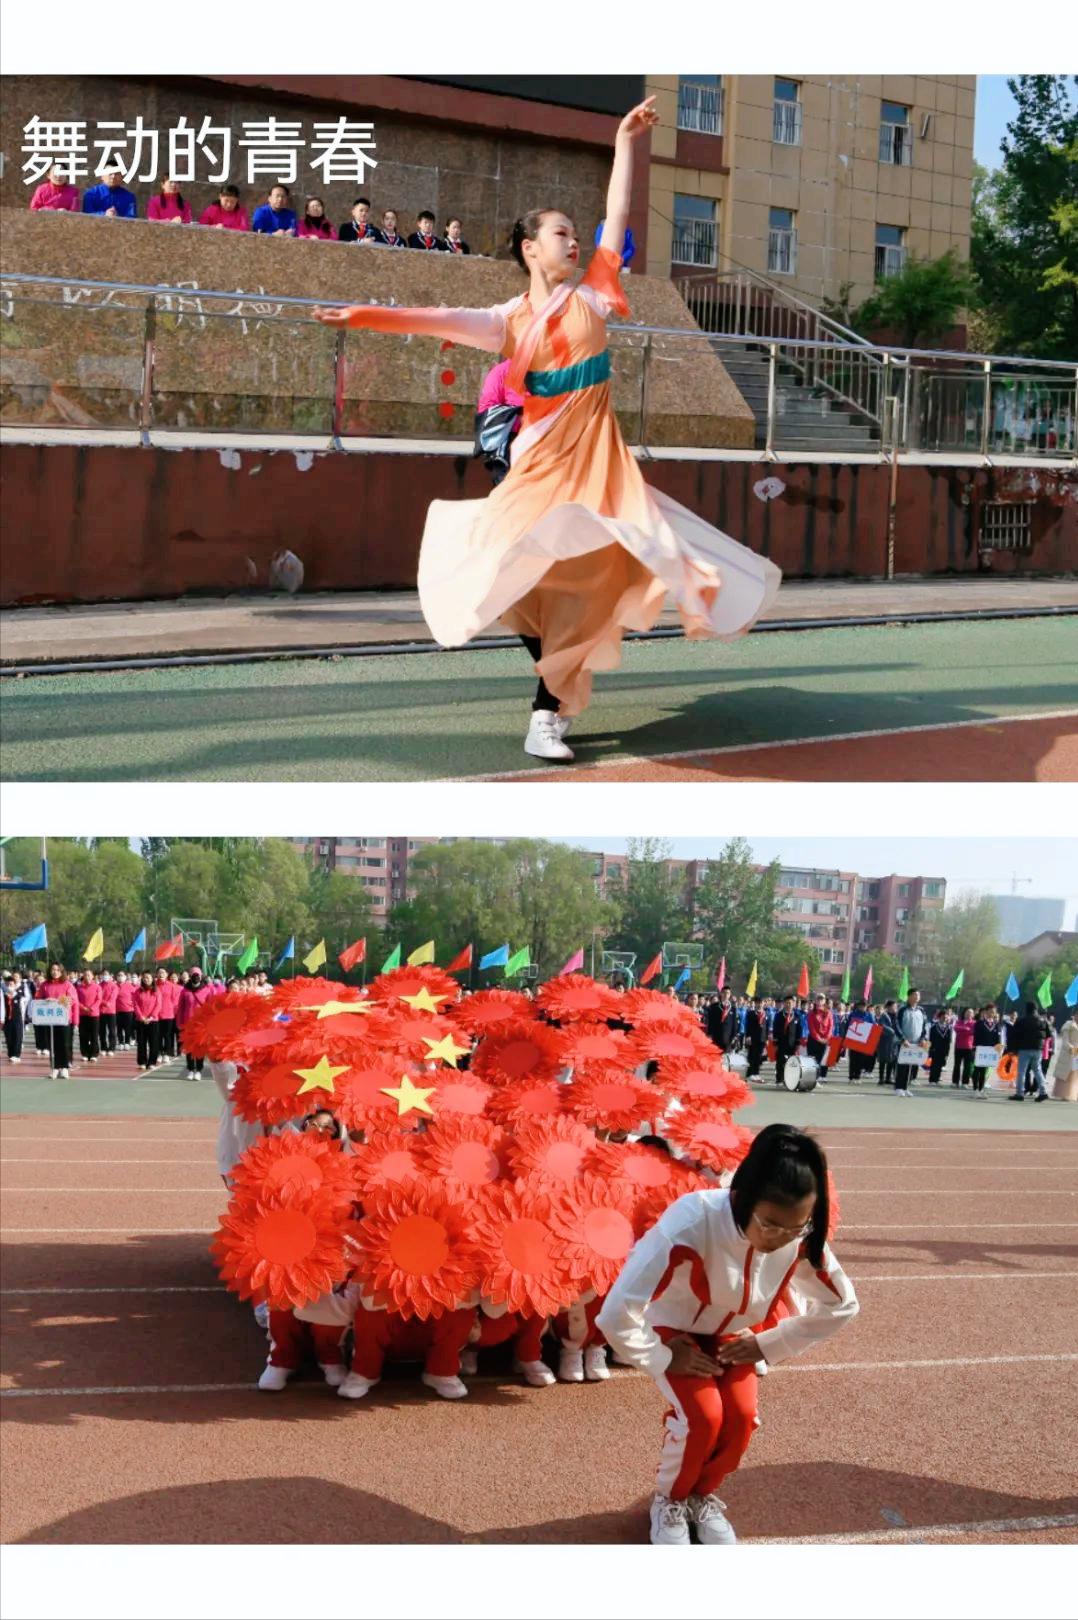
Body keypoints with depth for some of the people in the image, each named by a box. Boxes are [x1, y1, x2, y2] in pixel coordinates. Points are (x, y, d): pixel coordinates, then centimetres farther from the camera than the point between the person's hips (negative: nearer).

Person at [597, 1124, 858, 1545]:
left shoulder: (801, 1239, -26)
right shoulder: (691, 1223, -43)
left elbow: (841, 1306, -7)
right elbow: (616, 1315, -42)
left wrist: (768, 1344, -10)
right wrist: (664, 1359, -26)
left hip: (733, 1333, 4)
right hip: (671, 1328, -4)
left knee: (741, 1416, -17)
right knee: (703, 1415, -23)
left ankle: (704, 1496, 13)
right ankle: (669, 1500, 7)